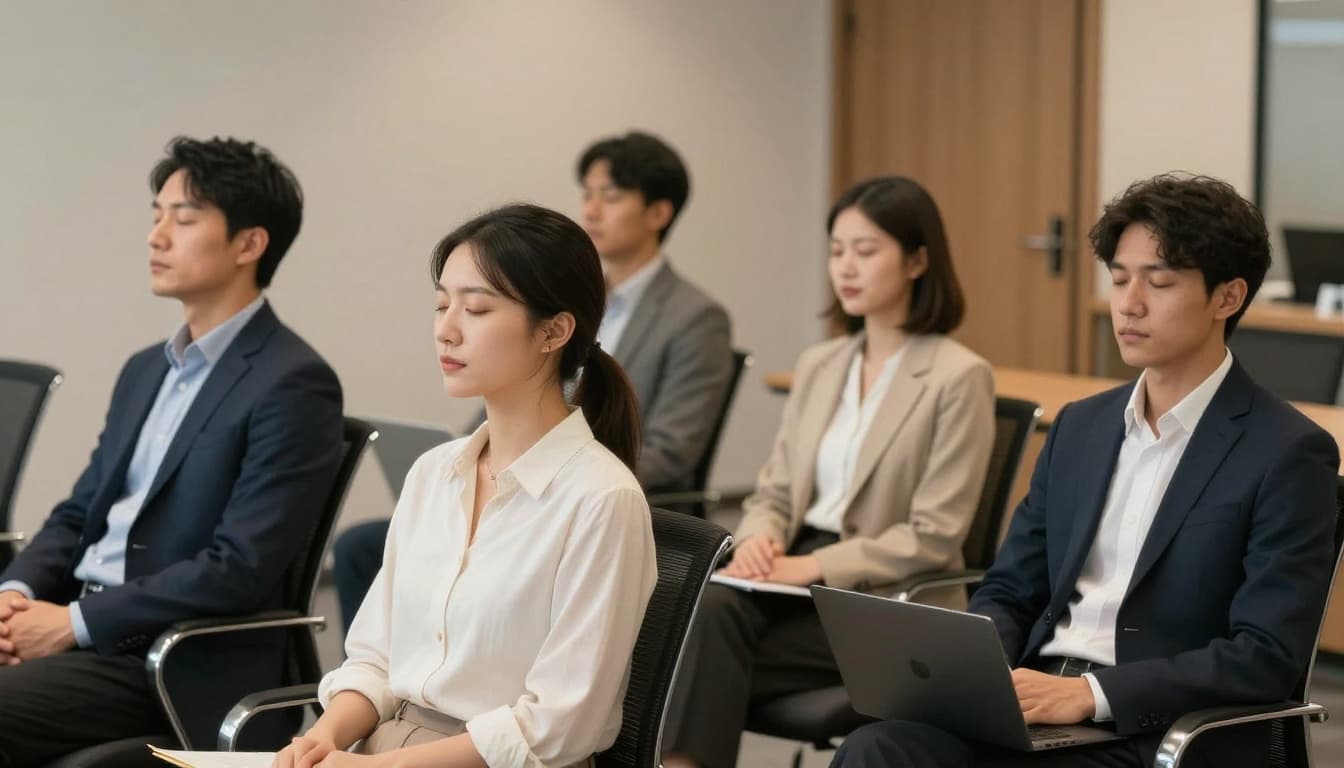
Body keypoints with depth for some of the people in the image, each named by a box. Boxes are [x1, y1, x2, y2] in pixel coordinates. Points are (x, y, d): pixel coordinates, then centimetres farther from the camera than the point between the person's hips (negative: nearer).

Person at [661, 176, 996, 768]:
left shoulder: (959, 377, -6)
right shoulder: (818, 366, 15)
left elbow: (932, 537, -11)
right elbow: (775, 491, 16)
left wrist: (815, 565, -19)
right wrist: (758, 540, -9)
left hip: (891, 607, -5)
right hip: (800, 577, 5)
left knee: (716, 636, -29)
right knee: (714, 607, -30)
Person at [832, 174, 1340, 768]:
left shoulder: (1288, 455, -6)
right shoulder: (1080, 427, 16)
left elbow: (1267, 656, -14)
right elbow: (1009, 592, 18)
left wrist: (1090, 693, -22)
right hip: (1034, 702, 6)